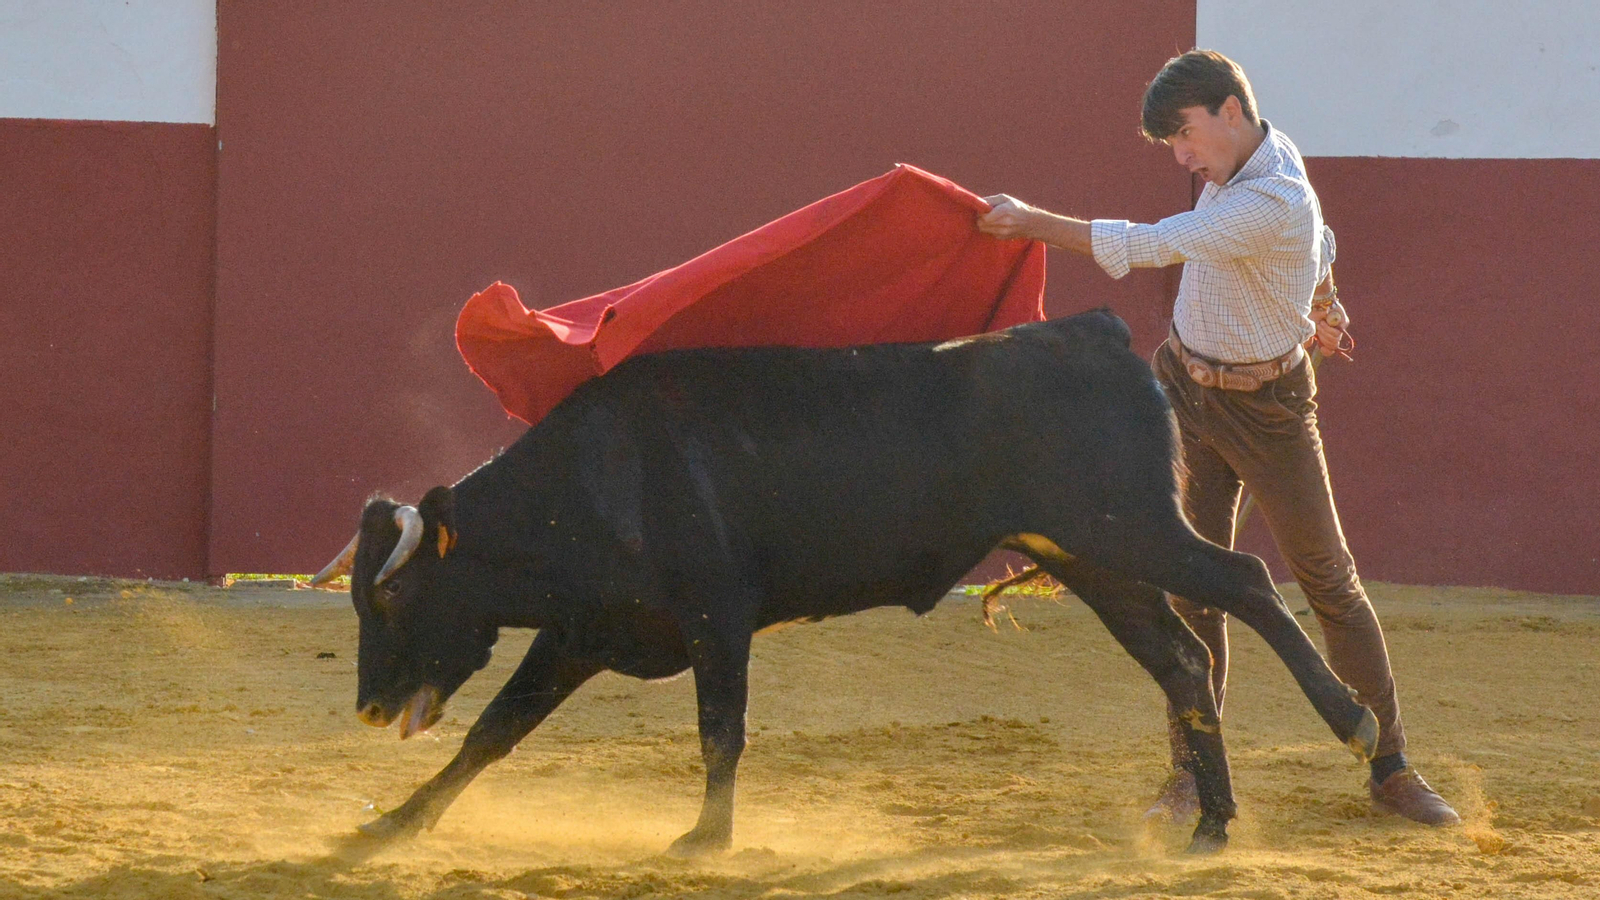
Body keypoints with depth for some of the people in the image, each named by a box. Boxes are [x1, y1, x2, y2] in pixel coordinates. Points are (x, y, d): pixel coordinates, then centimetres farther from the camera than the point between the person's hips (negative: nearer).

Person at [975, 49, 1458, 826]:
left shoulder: (1272, 204, -30)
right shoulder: (1252, 150, -2)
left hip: (1266, 408, -7)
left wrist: (1033, 223, -31)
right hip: (1185, 389, 7)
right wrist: (1322, 304, 35)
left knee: (1329, 580, 2)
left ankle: (1390, 769, 11)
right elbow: (1319, 245, 17)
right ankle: (1193, 773, 5)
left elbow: (1146, 246, -35)